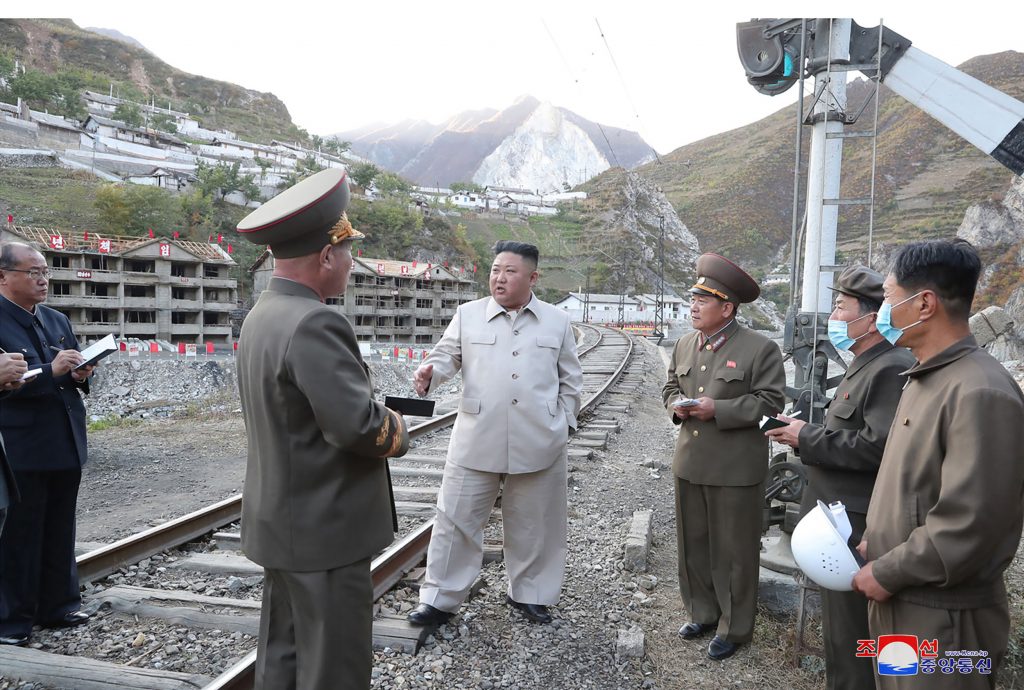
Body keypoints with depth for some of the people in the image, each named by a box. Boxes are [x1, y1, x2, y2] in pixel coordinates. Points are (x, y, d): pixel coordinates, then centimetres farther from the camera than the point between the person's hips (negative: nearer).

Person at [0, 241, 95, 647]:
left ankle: (57, 605, 29)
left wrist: (81, 374, -3)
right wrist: (51, 371, -25)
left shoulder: (58, 321, 12)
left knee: (60, 533, 16)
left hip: (66, 446, 7)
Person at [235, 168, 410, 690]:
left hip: (282, 521, 10)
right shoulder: (313, 323, -24)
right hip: (324, 529, -9)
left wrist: (378, 418, 4)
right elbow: (359, 425, -27)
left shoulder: (261, 315, 7)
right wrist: (398, 430, -6)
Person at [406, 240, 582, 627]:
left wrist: (562, 422, 6)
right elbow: (447, 355, 3)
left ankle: (528, 593, 33)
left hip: (538, 445, 1)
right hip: (477, 442, 0)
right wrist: (429, 373, -19)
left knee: (532, 524, 14)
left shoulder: (557, 322, 7)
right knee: (456, 519, 4)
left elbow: (570, 380, 12)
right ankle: (440, 598, 19)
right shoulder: (468, 315, 4)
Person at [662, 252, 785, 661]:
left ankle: (734, 628, 24)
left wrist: (719, 409, -21)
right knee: (693, 544, 16)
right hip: (689, 464, 6)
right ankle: (703, 614, 35)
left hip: (735, 470, -6)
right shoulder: (684, 346, 10)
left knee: (733, 550, 7)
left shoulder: (761, 349, -10)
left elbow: (770, 402, -12)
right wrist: (677, 406, -3)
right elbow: (671, 387, 19)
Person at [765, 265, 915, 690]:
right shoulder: (865, 365, 14)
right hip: (839, 516, 10)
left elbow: (880, 446, -28)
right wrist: (805, 435, 4)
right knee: (839, 619, 23)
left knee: (847, 631, 3)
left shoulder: (892, 368, -20)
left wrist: (807, 438, -19)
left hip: (855, 526, -10)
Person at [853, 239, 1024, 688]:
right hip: (898, 600, 8)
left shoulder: (981, 392, -22)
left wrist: (886, 572, -17)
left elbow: (969, 524, -26)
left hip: (942, 617, -8)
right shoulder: (925, 379, 9)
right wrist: (877, 543, 9)